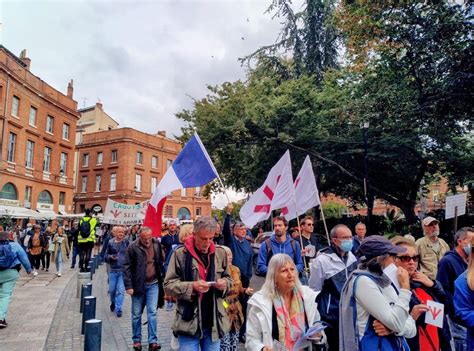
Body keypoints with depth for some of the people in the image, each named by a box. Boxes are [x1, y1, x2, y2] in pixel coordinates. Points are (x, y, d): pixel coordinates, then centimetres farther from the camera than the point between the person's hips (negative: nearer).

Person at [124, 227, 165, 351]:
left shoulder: (157, 244, -1)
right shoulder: (132, 247, -12)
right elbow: (127, 267, -9)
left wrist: (161, 279, 11)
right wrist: (128, 286, -12)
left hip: (153, 284, 2)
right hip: (138, 285, -2)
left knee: (152, 312, 0)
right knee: (136, 314, 10)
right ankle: (136, 340, 26)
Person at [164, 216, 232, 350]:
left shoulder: (220, 253, 4)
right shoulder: (180, 253, -8)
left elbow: (228, 278, 16)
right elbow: (168, 284, -7)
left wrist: (224, 283, -7)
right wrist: (192, 286, -22)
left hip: (214, 322, 4)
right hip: (189, 322, -3)